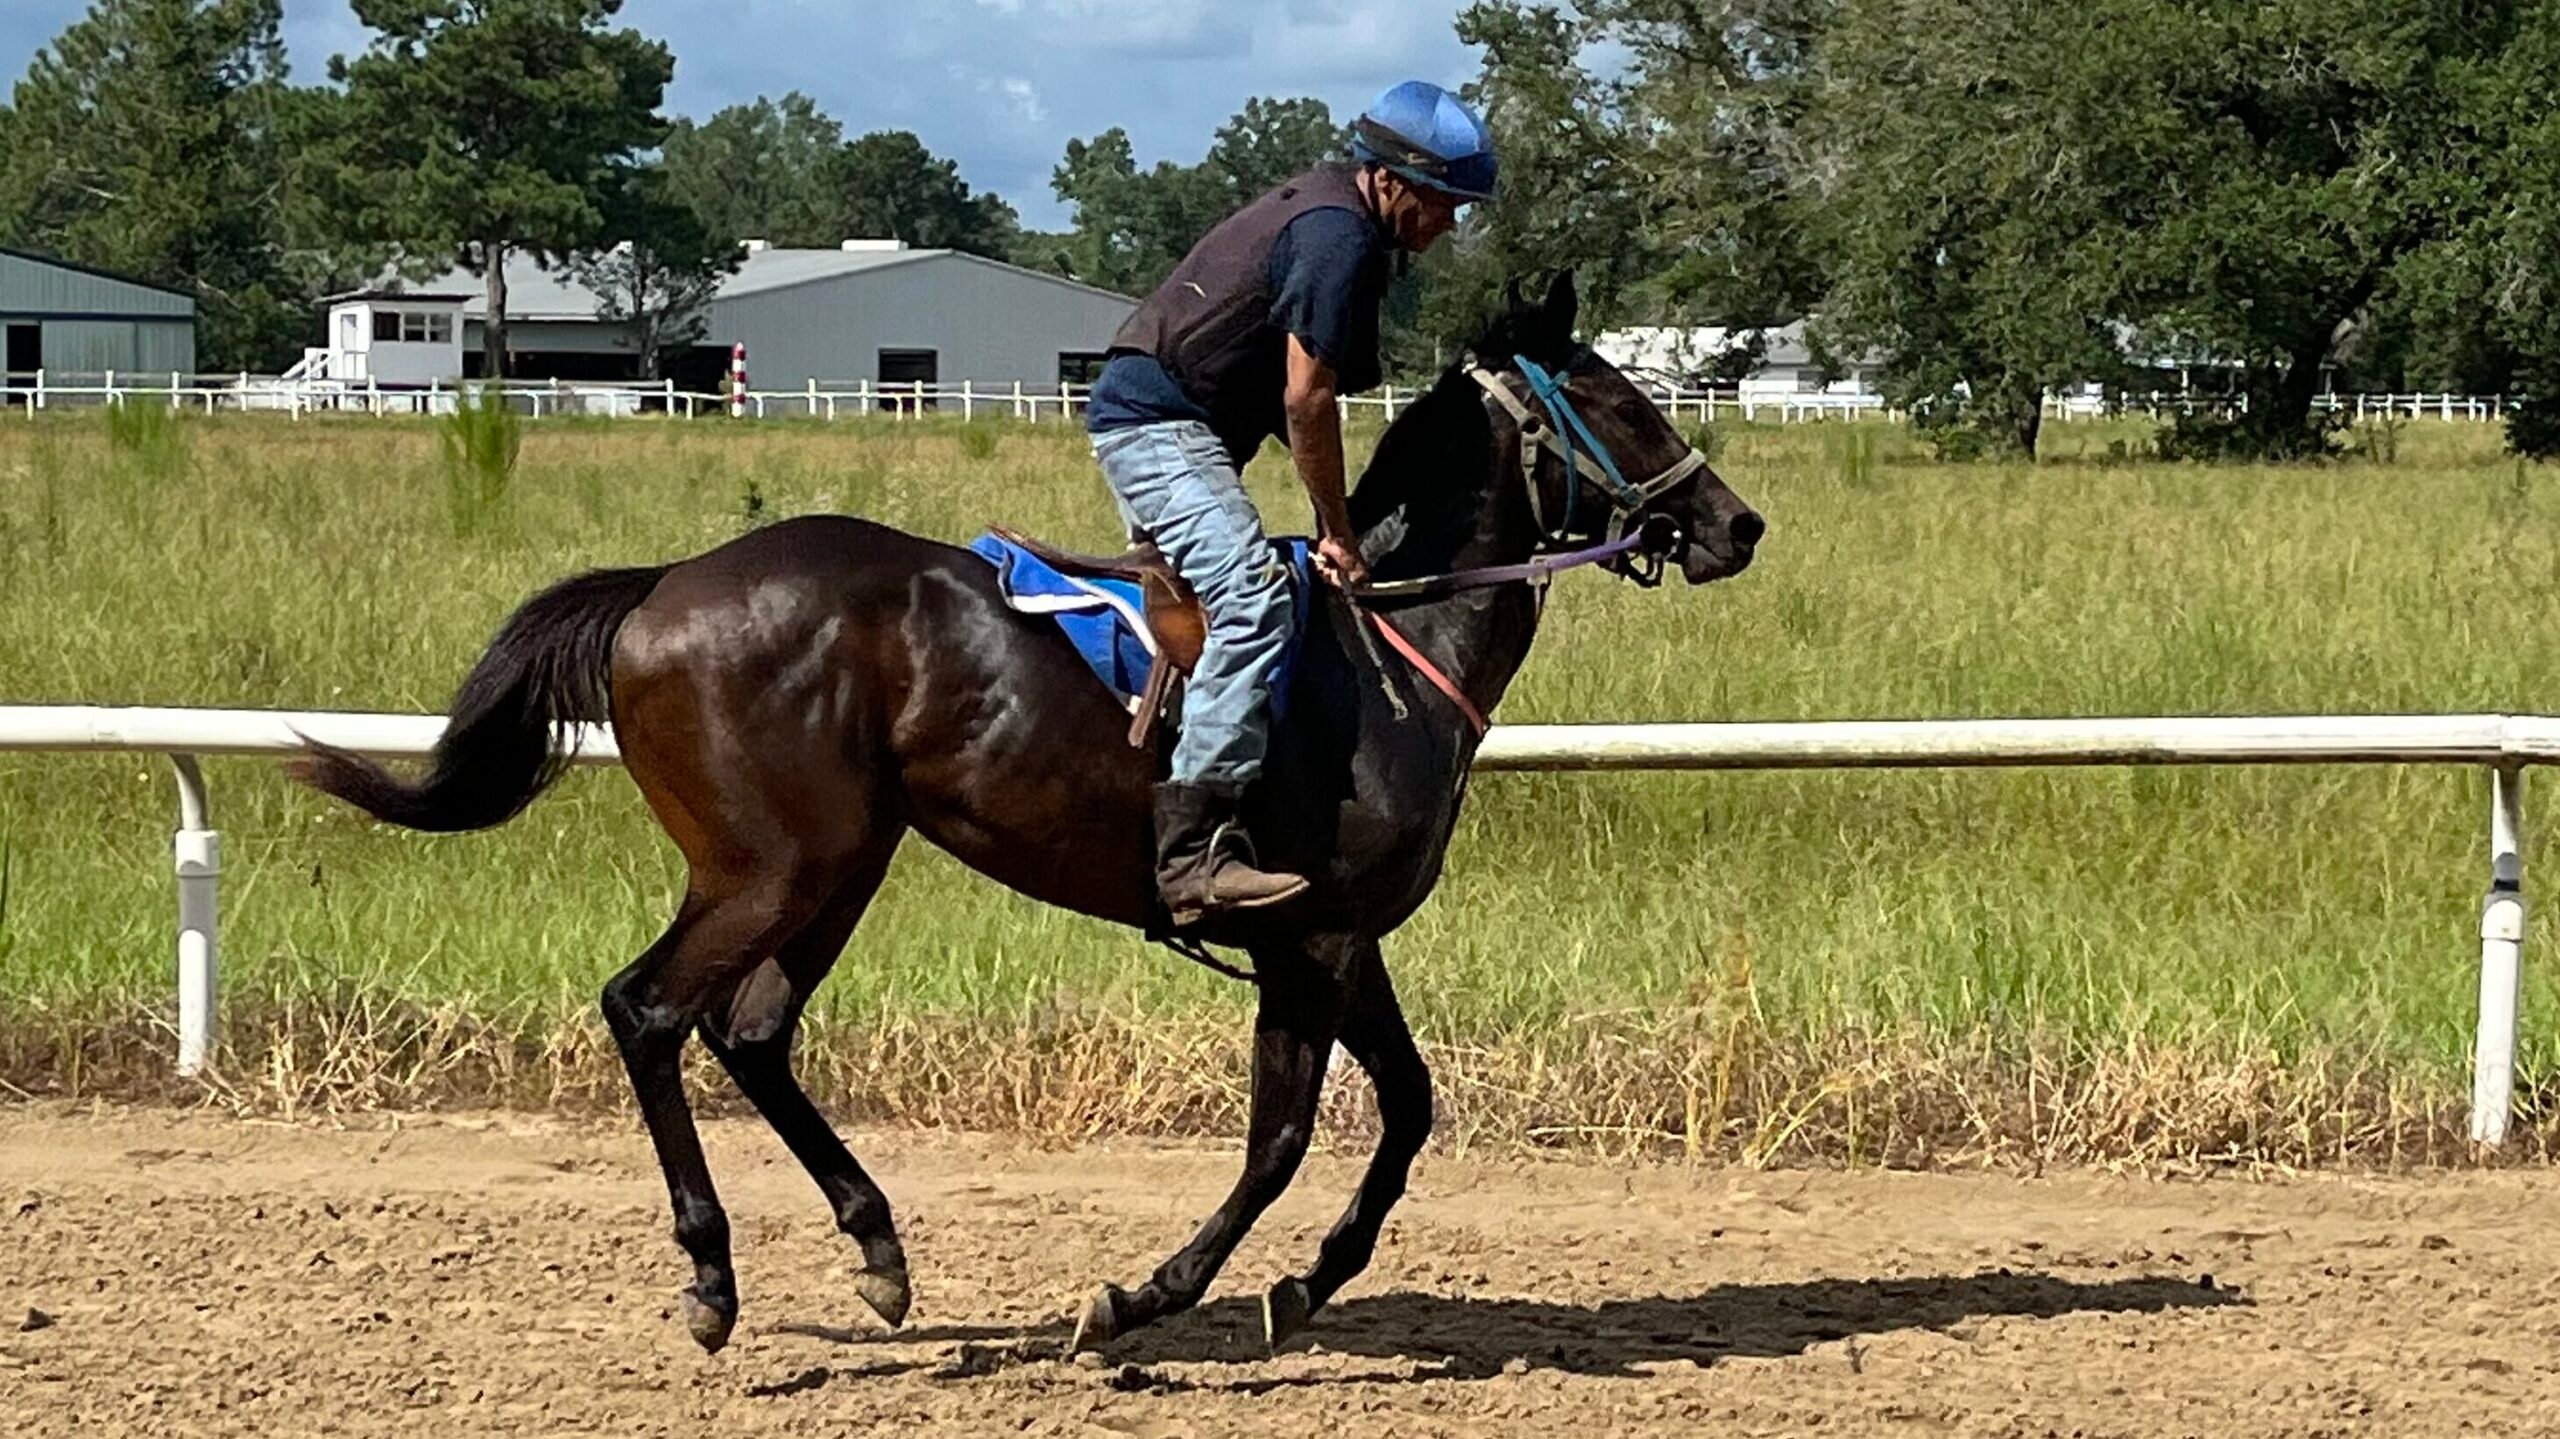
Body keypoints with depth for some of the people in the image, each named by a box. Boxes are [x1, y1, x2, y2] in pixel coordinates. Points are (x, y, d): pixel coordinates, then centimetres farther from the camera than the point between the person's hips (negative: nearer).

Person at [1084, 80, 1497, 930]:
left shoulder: (1321, 211, 17)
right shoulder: (1340, 236, -15)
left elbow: (1290, 395, 22)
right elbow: (1305, 401, -18)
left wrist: (1331, 527, 18)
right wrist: (1340, 537, -9)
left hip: (1144, 420, 12)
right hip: (1160, 423, -12)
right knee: (1254, 605, -26)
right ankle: (1193, 845, -36)